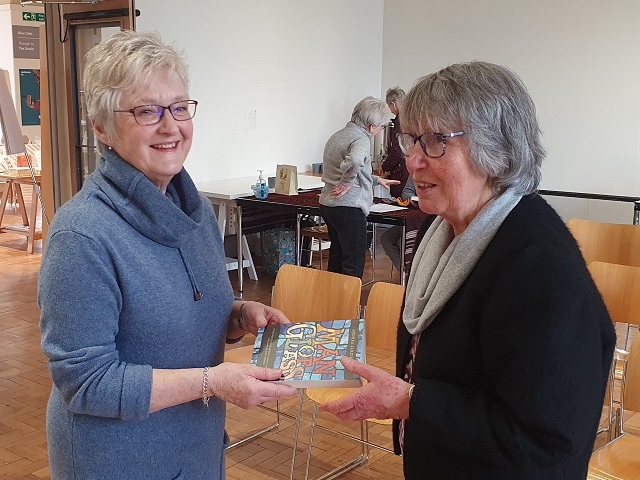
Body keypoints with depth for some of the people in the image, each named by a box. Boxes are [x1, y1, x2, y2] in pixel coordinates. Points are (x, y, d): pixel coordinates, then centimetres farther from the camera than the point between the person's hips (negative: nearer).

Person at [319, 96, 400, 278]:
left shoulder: (338, 135, 15)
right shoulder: (361, 139, -15)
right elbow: (354, 162, -39)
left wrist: (376, 180, 30)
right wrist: (346, 183, -21)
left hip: (328, 204, 9)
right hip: (349, 208, -9)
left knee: (336, 257, 19)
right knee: (354, 264, -2)